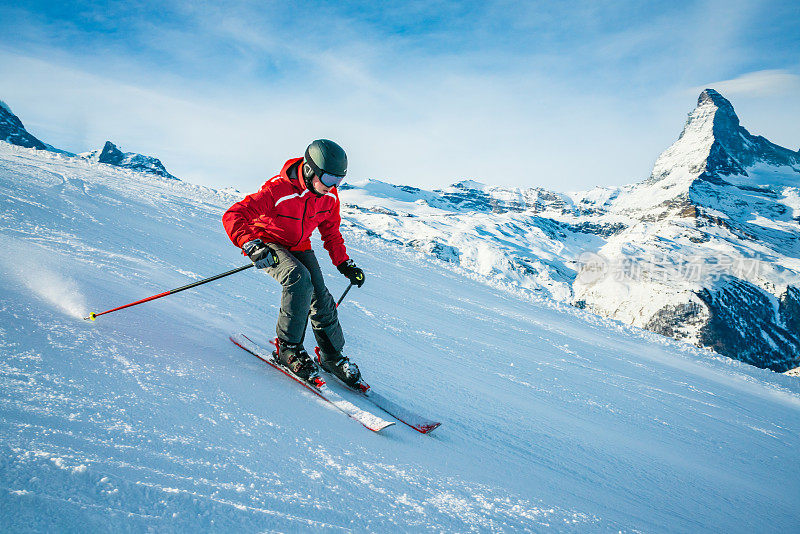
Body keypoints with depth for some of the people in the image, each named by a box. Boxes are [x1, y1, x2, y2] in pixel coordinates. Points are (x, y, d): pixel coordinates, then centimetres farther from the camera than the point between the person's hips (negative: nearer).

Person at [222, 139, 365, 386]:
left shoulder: (329, 197, -10)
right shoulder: (278, 190, -31)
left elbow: (331, 232, 8)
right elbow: (233, 216, -34)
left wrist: (344, 264, 1)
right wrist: (251, 245, -50)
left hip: (299, 247, 5)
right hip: (268, 245, -5)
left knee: (320, 297, -10)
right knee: (299, 278, -33)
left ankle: (332, 357, 10)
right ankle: (288, 347, -18)